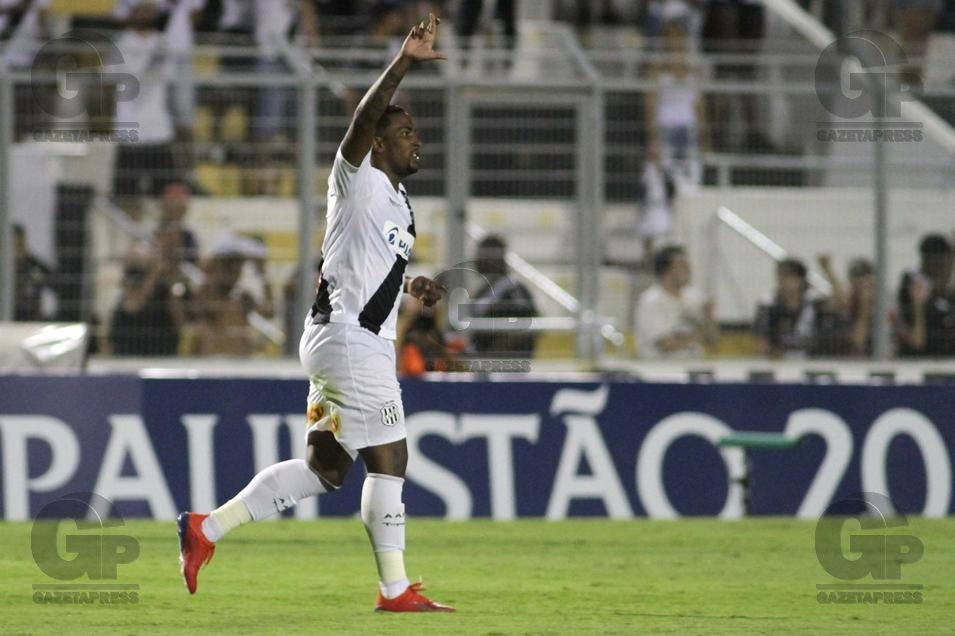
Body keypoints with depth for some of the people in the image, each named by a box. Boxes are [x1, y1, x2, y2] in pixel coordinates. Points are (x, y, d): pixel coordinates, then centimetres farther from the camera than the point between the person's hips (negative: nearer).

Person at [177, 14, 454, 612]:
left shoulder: (399, 203, 21)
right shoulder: (358, 177, -6)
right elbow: (363, 119, -26)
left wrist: (410, 285, 17)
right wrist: (403, 64, -37)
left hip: (361, 345, 10)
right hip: (350, 338, -10)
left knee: (325, 466, 10)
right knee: (389, 460, -5)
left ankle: (207, 529, 12)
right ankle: (395, 590, 1)